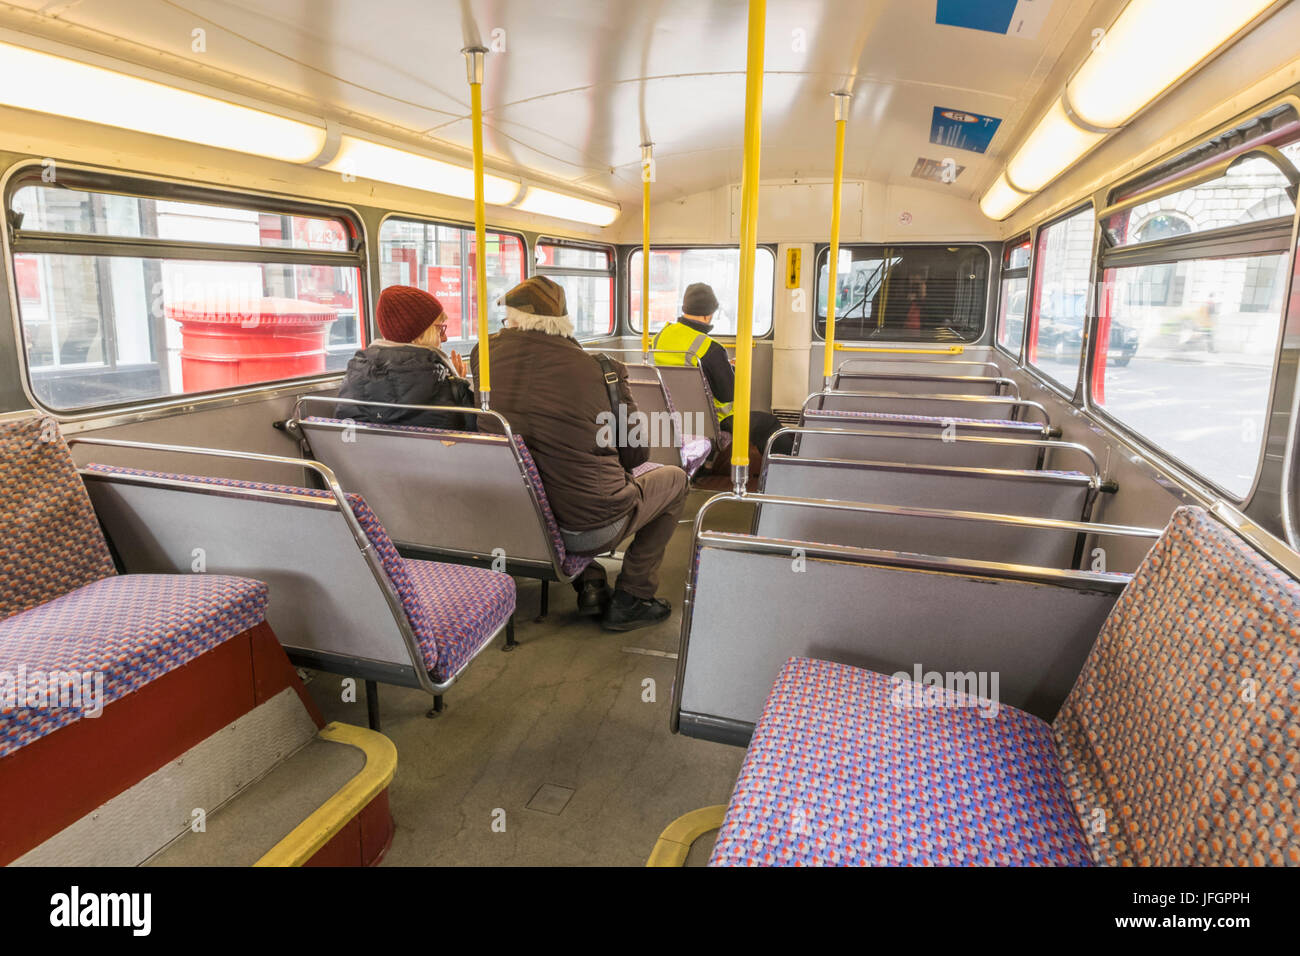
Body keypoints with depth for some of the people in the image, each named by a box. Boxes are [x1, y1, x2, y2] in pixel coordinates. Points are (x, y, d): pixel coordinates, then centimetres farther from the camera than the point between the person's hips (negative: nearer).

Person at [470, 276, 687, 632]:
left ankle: (588, 584, 28)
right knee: (674, 479, 22)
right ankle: (630, 599, 20)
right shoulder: (602, 368, -11)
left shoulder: (485, 354, -2)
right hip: (592, 530, -4)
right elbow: (636, 454, 0)